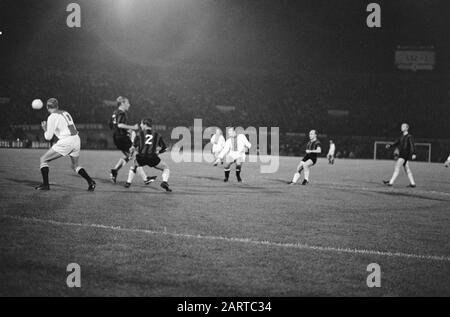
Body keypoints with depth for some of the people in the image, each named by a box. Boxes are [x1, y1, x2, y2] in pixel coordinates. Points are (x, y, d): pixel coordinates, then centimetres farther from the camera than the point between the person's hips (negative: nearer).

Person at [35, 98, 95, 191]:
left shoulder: (52, 117, -2)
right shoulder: (65, 113, 18)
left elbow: (48, 137, -1)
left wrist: (45, 129, 18)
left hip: (66, 141, -7)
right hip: (77, 139, 7)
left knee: (43, 159, 6)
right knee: (75, 165, 24)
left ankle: (45, 184, -1)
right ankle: (90, 182, 5)